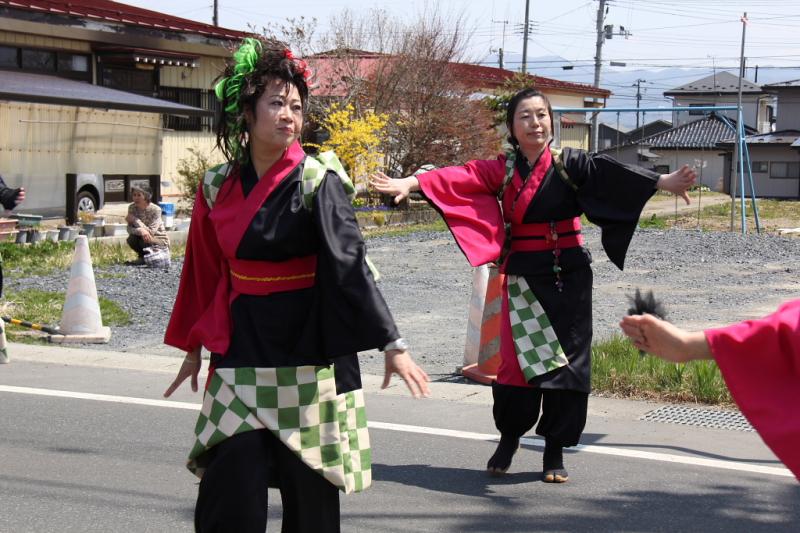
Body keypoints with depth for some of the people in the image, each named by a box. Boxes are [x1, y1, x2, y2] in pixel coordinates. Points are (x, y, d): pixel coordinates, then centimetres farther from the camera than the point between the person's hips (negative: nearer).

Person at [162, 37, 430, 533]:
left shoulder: (317, 182, -9)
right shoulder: (218, 186, 4)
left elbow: (350, 265, -17)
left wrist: (392, 344, -25)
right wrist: (194, 347, 20)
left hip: (308, 356, -3)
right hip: (241, 354, 3)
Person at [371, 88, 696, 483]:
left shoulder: (570, 164, -2)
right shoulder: (501, 171, 3)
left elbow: (610, 174, -17)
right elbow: (458, 178, -9)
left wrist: (662, 182, -34)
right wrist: (410, 183, -25)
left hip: (568, 275, 0)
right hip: (523, 275, 1)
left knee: (567, 359, 1)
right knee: (520, 359, 0)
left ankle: (554, 450, 12)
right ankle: (509, 439, 21)